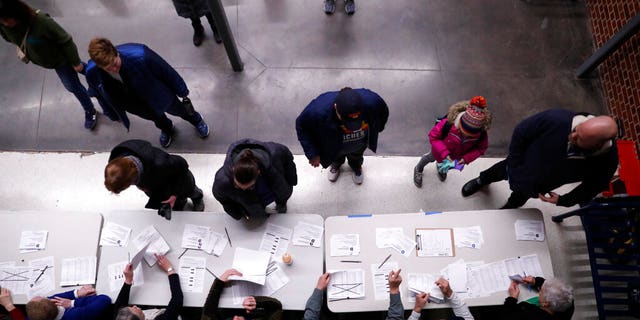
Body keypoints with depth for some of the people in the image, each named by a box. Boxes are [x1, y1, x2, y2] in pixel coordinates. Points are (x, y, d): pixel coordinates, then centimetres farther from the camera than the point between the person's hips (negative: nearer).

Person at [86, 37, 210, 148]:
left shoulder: (139, 56, -44)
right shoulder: (92, 73, -31)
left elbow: (167, 72, -26)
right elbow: (100, 94, -6)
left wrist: (182, 92, -11)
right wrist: (114, 115, 10)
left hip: (157, 94, -2)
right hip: (132, 101, 2)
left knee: (176, 108, 26)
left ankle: (196, 119, 61)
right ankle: (166, 128, 67)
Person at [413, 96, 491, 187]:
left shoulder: (482, 133, -37)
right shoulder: (448, 123, -46)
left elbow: (481, 148, -17)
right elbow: (433, 136, -30)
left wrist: (466, 158, -31)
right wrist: (444, 153, -38)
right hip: (441, 152, -3)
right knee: (431, 157, 31)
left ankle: (441, 169, 75)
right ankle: (418, 169, 65)